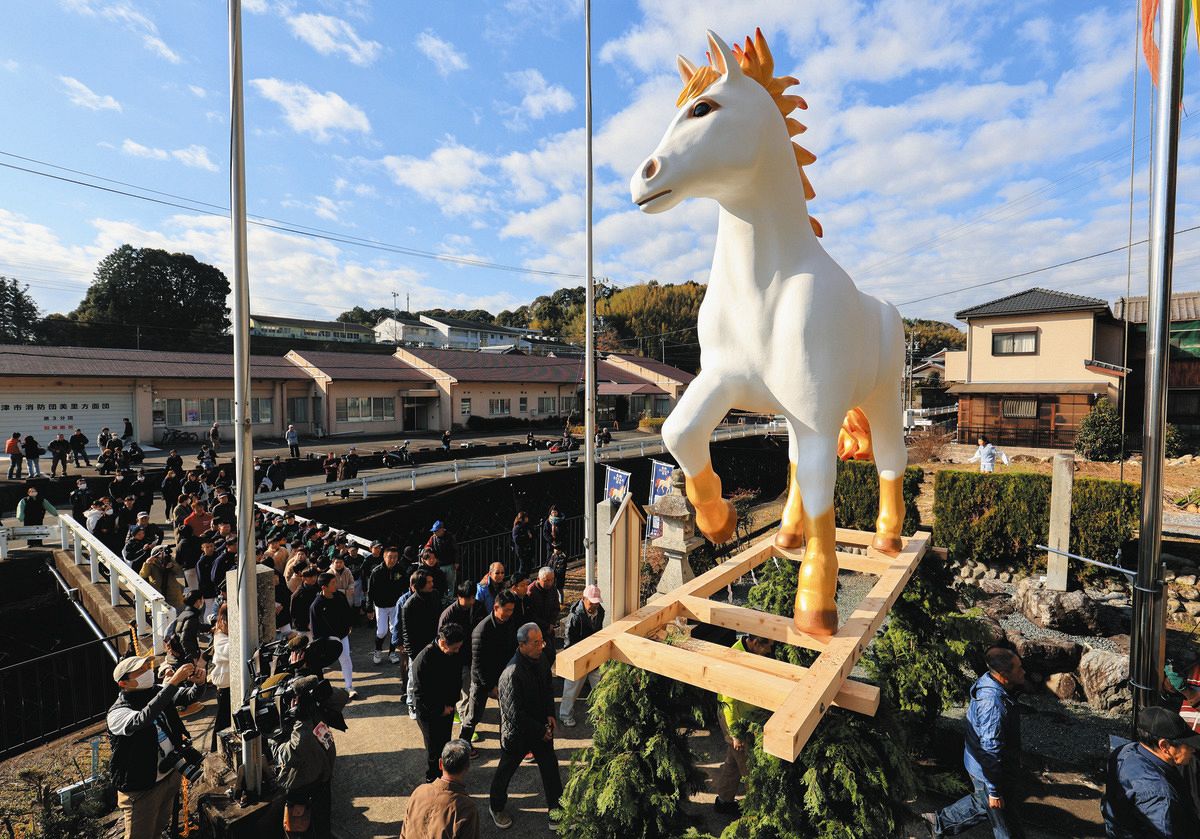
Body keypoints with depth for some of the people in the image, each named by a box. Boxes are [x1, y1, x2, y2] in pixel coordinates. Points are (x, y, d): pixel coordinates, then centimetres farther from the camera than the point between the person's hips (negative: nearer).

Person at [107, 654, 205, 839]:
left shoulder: (156, 691, -6)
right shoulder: (117, 713, -24)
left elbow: (189, 695, -11)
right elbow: (143, 718, -44)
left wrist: (199, 683, -35)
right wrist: (173, 681, -50)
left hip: (171, 773, 6)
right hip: (141, 787, -6)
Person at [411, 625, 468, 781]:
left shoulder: (453, 654, -11)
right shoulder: (422, 660, -30)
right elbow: (420, 694, -22)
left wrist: (451, 703, -6)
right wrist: (440, 709, -14)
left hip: (447, 708, 5)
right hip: (428, 712, -5)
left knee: (445, 742, 17)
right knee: (434, 747, 6)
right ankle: (431, 778, 29)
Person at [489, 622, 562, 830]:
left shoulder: (541, 659, -11)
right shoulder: (512, 673, -35)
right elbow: (515, 714, -29)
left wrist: (550, 715, -2)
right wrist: (541, 731, -19)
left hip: (541, 727, 6)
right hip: (517, 732, -6)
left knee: (550, 766, 15)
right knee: (506, 770, 19)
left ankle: (556, 809, 35)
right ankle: (496, 807, 45)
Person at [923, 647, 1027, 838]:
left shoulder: (987, 682, -6)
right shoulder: (994, 705, -35)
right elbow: (990, 752, -28)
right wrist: (994, 791, -19)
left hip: (978, 765, 9)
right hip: (989, 772, -9)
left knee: (981, 803, 28)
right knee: (1006, 822, 13)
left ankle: (940, 821, 41)